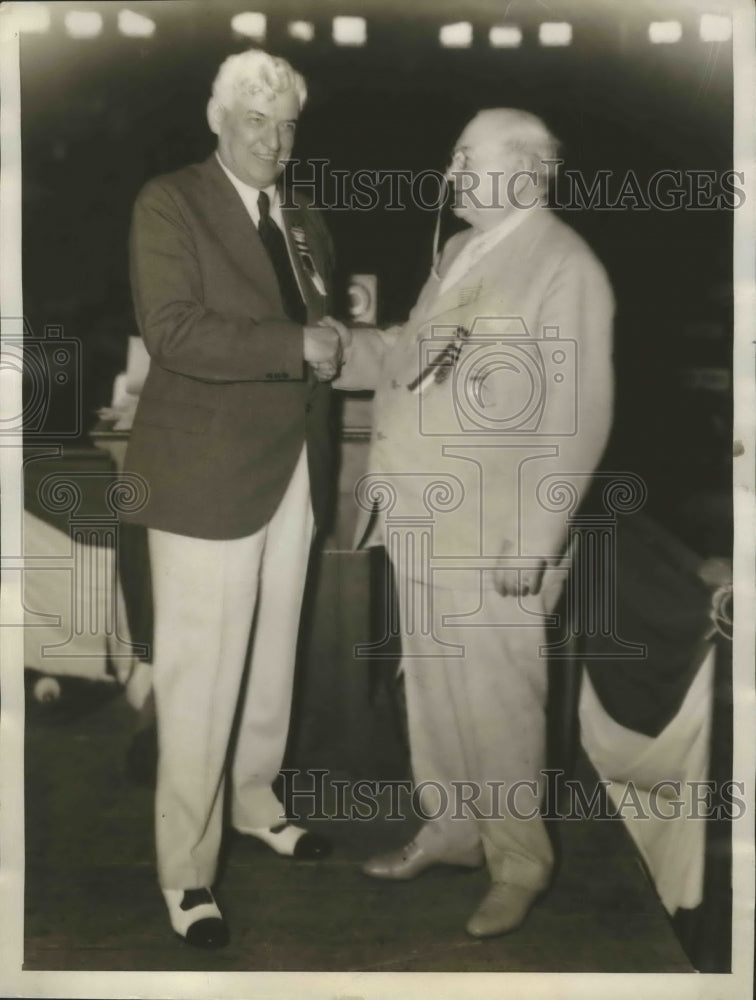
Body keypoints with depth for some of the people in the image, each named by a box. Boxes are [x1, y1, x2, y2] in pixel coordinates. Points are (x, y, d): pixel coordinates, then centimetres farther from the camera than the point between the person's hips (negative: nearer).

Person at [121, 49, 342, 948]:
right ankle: (186, 868, 12)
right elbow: (171, 330, -19)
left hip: (294, 469, 7)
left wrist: (340, 336, 2)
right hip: (208, 472, -7)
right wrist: (296, 347, -19)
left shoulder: (304, 223, 16)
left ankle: (255, 801, 37)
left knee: (271, 657, 17)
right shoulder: (169, 202, -5)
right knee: (200, 674, -2)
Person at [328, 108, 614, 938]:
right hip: (419, 517, 8)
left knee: (495, 700, 0)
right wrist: (344, 346, 3)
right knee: (430, 685, 17)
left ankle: (518, 860, 20)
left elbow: (575, 417, -15)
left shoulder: (563, 267, -11)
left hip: (490, 531, -8)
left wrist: (533, 539, -18)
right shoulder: (457, 251, 15)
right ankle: (450, 828, 35)